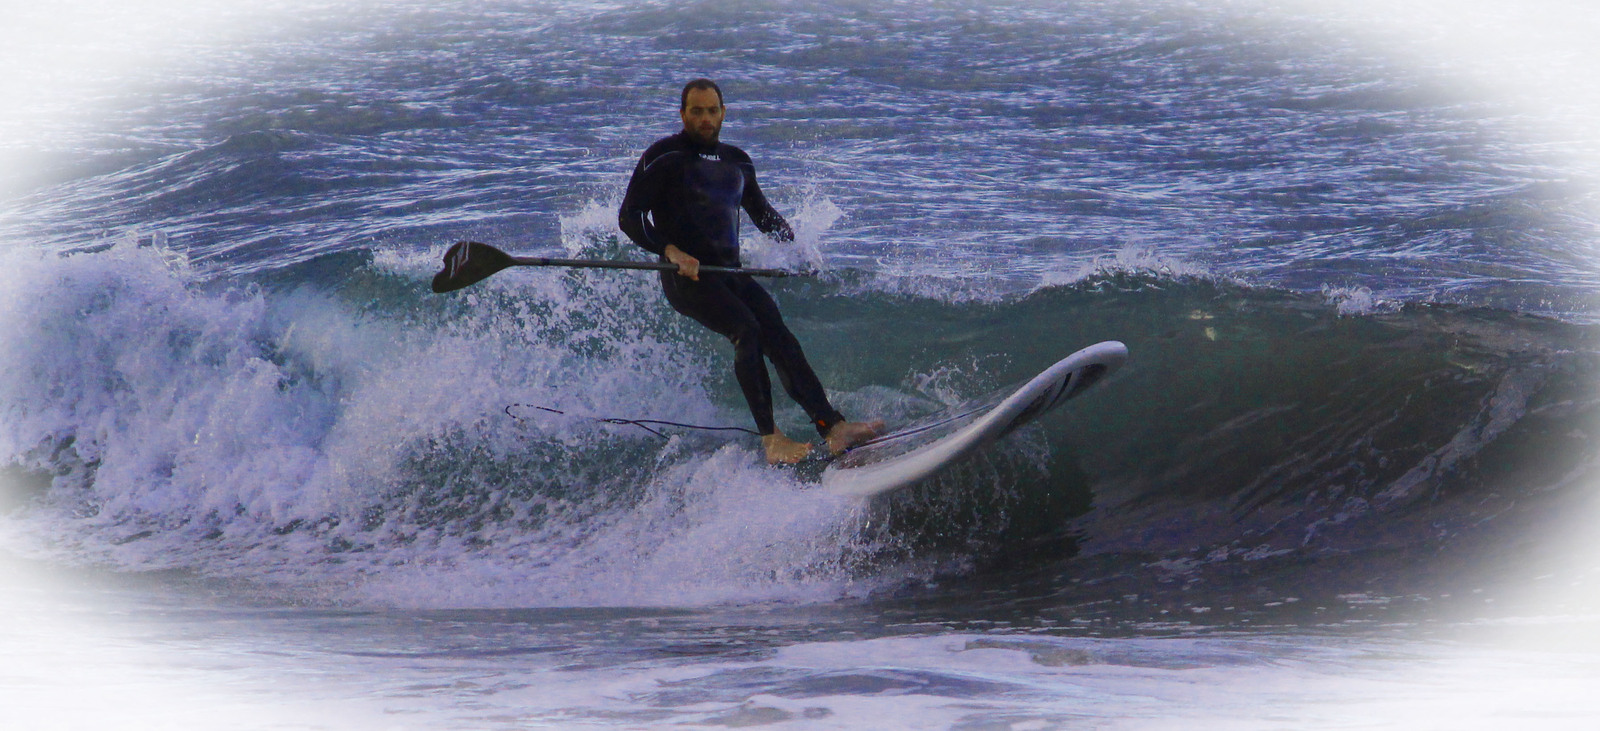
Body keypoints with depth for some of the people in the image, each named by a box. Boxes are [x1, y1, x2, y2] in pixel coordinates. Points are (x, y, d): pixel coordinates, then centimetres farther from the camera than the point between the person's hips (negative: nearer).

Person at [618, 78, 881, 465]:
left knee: (780, 338, -15)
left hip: (730, 274, 6)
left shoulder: (737, 162, 19)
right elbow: (629, 217, -7)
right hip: (686, 277, -6)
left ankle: (834, 428, -25)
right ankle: (771, 440, -31)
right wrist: (671, 251, -22)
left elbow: (763, 214, 34)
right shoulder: (664, 157, 0)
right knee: (747, 331, -28)